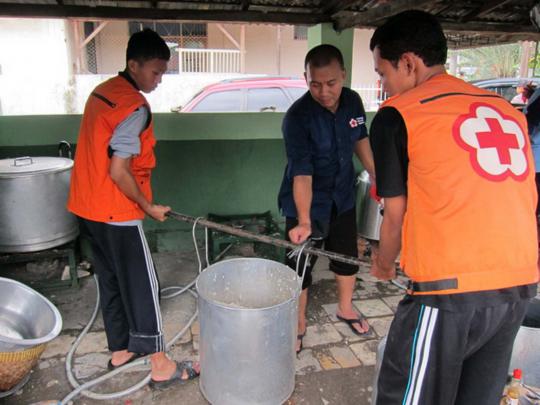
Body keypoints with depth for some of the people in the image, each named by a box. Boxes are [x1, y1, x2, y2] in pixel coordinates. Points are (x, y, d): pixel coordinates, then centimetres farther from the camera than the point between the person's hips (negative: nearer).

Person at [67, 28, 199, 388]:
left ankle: (121, 349, 33)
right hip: (115, 213, -9)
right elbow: (119, 172, -24)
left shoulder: (102, 92, 10)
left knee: (111, 281, 18)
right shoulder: (134, 106, -19)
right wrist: (149, 206, -10)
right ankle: (161, 367, 13)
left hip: (88, 207, 9)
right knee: (142, 286, 1)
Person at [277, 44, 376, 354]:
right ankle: (299, 323, 29)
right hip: (306, 203, -5)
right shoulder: (298, 116, -27)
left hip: (342, 197, 6)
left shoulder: (353, 101, -9)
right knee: (300, 265, 5)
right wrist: (304, 221, -40)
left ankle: (346, 307, 46)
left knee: (348, 256, 20)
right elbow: (301, 174, -32)